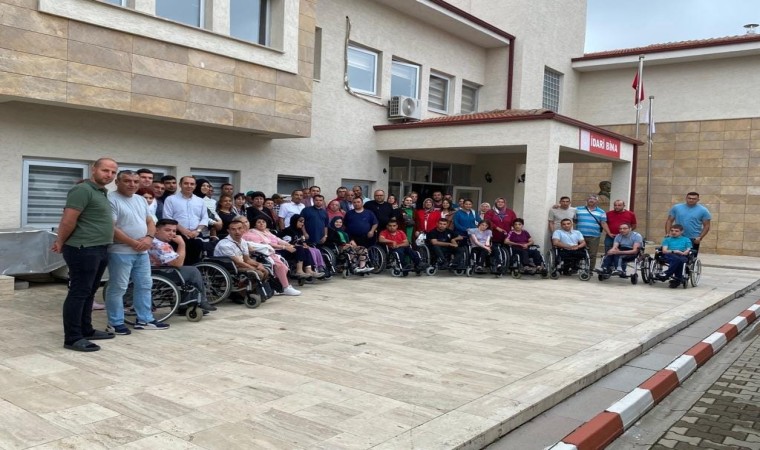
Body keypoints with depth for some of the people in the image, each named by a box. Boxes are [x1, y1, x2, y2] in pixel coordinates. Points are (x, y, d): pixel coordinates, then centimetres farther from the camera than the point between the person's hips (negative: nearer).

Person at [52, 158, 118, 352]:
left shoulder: (102, 192, 17)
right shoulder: (83, 190, -14)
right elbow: (68, 220, -18)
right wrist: (61, 243, -4)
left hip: (99, 250, 10)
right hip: (83, 250, -10)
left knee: (89, 293, 16)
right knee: (78, 293, -5)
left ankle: (86, 330, 26)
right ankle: (72, 338, 1)